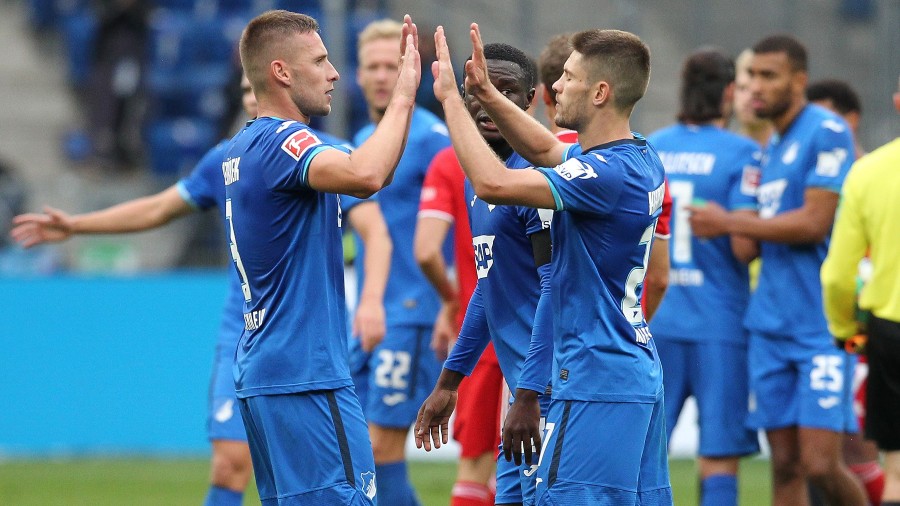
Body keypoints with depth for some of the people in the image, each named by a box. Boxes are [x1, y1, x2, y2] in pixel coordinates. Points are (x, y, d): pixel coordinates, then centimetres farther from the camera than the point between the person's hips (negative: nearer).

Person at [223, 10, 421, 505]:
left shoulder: (242, 148, 17)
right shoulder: (281, 142, -13)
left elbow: (372, 174, 25)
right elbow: (364, 175, -33)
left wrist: (403, 92, 16)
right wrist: (403, 97, -19)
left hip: (258, 372, 10)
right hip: (305, 377, -10)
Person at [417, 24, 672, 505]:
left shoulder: (609, 173, -20)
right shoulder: (641, 159, 10)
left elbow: (492, 183, -26)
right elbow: (543, 149, 27)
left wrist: (450, 97, -16)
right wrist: (487, 94, 13)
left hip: (595, 382, -10)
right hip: (640, 375, 10)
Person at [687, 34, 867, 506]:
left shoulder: (827, 132, -9)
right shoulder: (772, 147, 17)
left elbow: (813, 223, -16)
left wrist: (727, 223, -7)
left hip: (821, 326, -8)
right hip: (771, 326, 8)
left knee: (820, 464, -11)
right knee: (785, 464, 5)